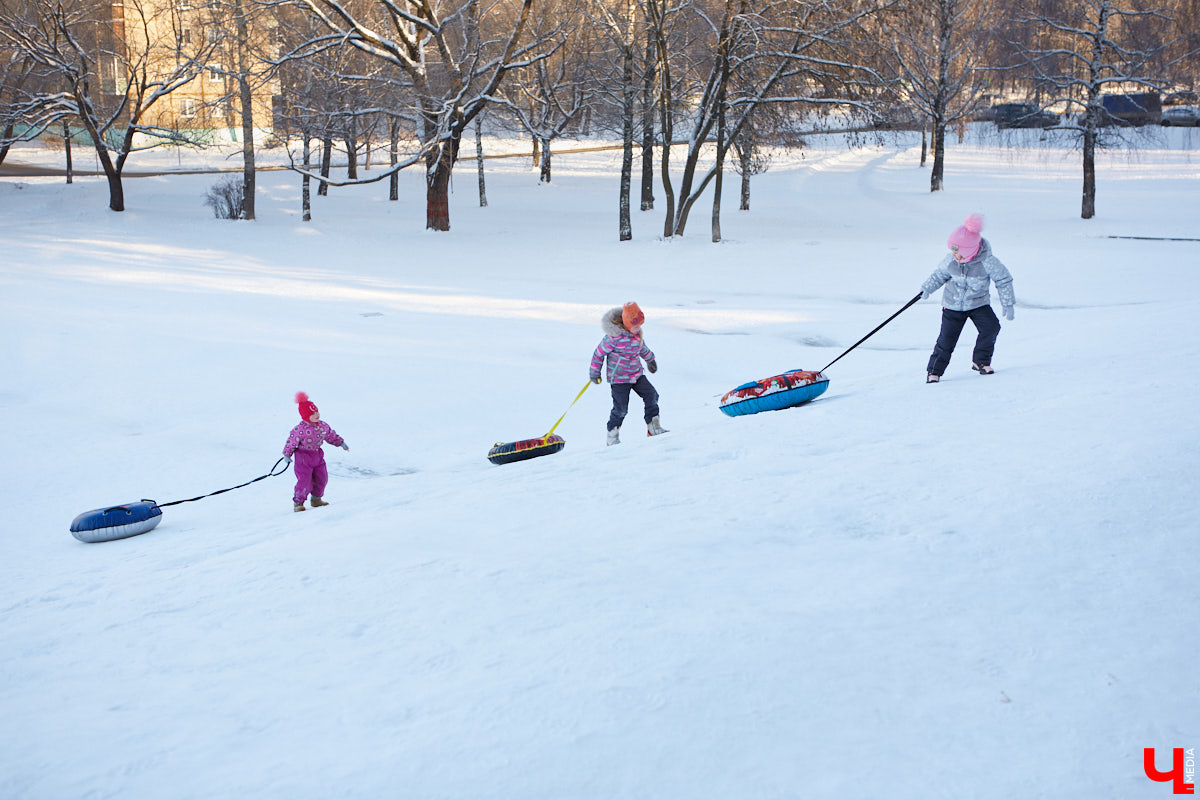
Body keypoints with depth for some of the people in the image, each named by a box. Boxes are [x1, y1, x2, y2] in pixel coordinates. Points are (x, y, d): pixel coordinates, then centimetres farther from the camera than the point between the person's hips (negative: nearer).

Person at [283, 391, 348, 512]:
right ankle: (298, 503, 7)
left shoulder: (323, 426, 0)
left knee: (321, 478, 11)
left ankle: (316, 499, 31)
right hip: (303, 457, -7)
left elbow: (331, 435, 16)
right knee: (304, 480, -10)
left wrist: (341, 443, 13)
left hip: (318, 455, 7)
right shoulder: (300, 429, -21)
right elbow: (291, 442, -13)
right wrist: (287, 454, -8)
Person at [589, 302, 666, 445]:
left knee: (651, 395, -4)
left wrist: (650, 359, 34)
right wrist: (594, 372, -3)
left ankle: (653, 427, 6)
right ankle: (612, 436, 12)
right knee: (621, 408, -7)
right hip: (619, 377, -7)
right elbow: (599, 352, -12)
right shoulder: (614, 336, -24)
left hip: (637, 374, 7)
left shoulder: (637, 331, -2)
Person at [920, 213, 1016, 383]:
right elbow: (939, 275, 8)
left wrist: (1008, 304, -6)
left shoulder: (987, 261, -22)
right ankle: (934, 370, 3)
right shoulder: (950, 261, -13)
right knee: (947, 337, -9)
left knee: (991, 327, -18)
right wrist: (927, 288, -6)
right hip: (953, 304, 0)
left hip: (978, 303, 0)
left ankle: (980, 361, 2)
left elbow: (1004, 280, -9)